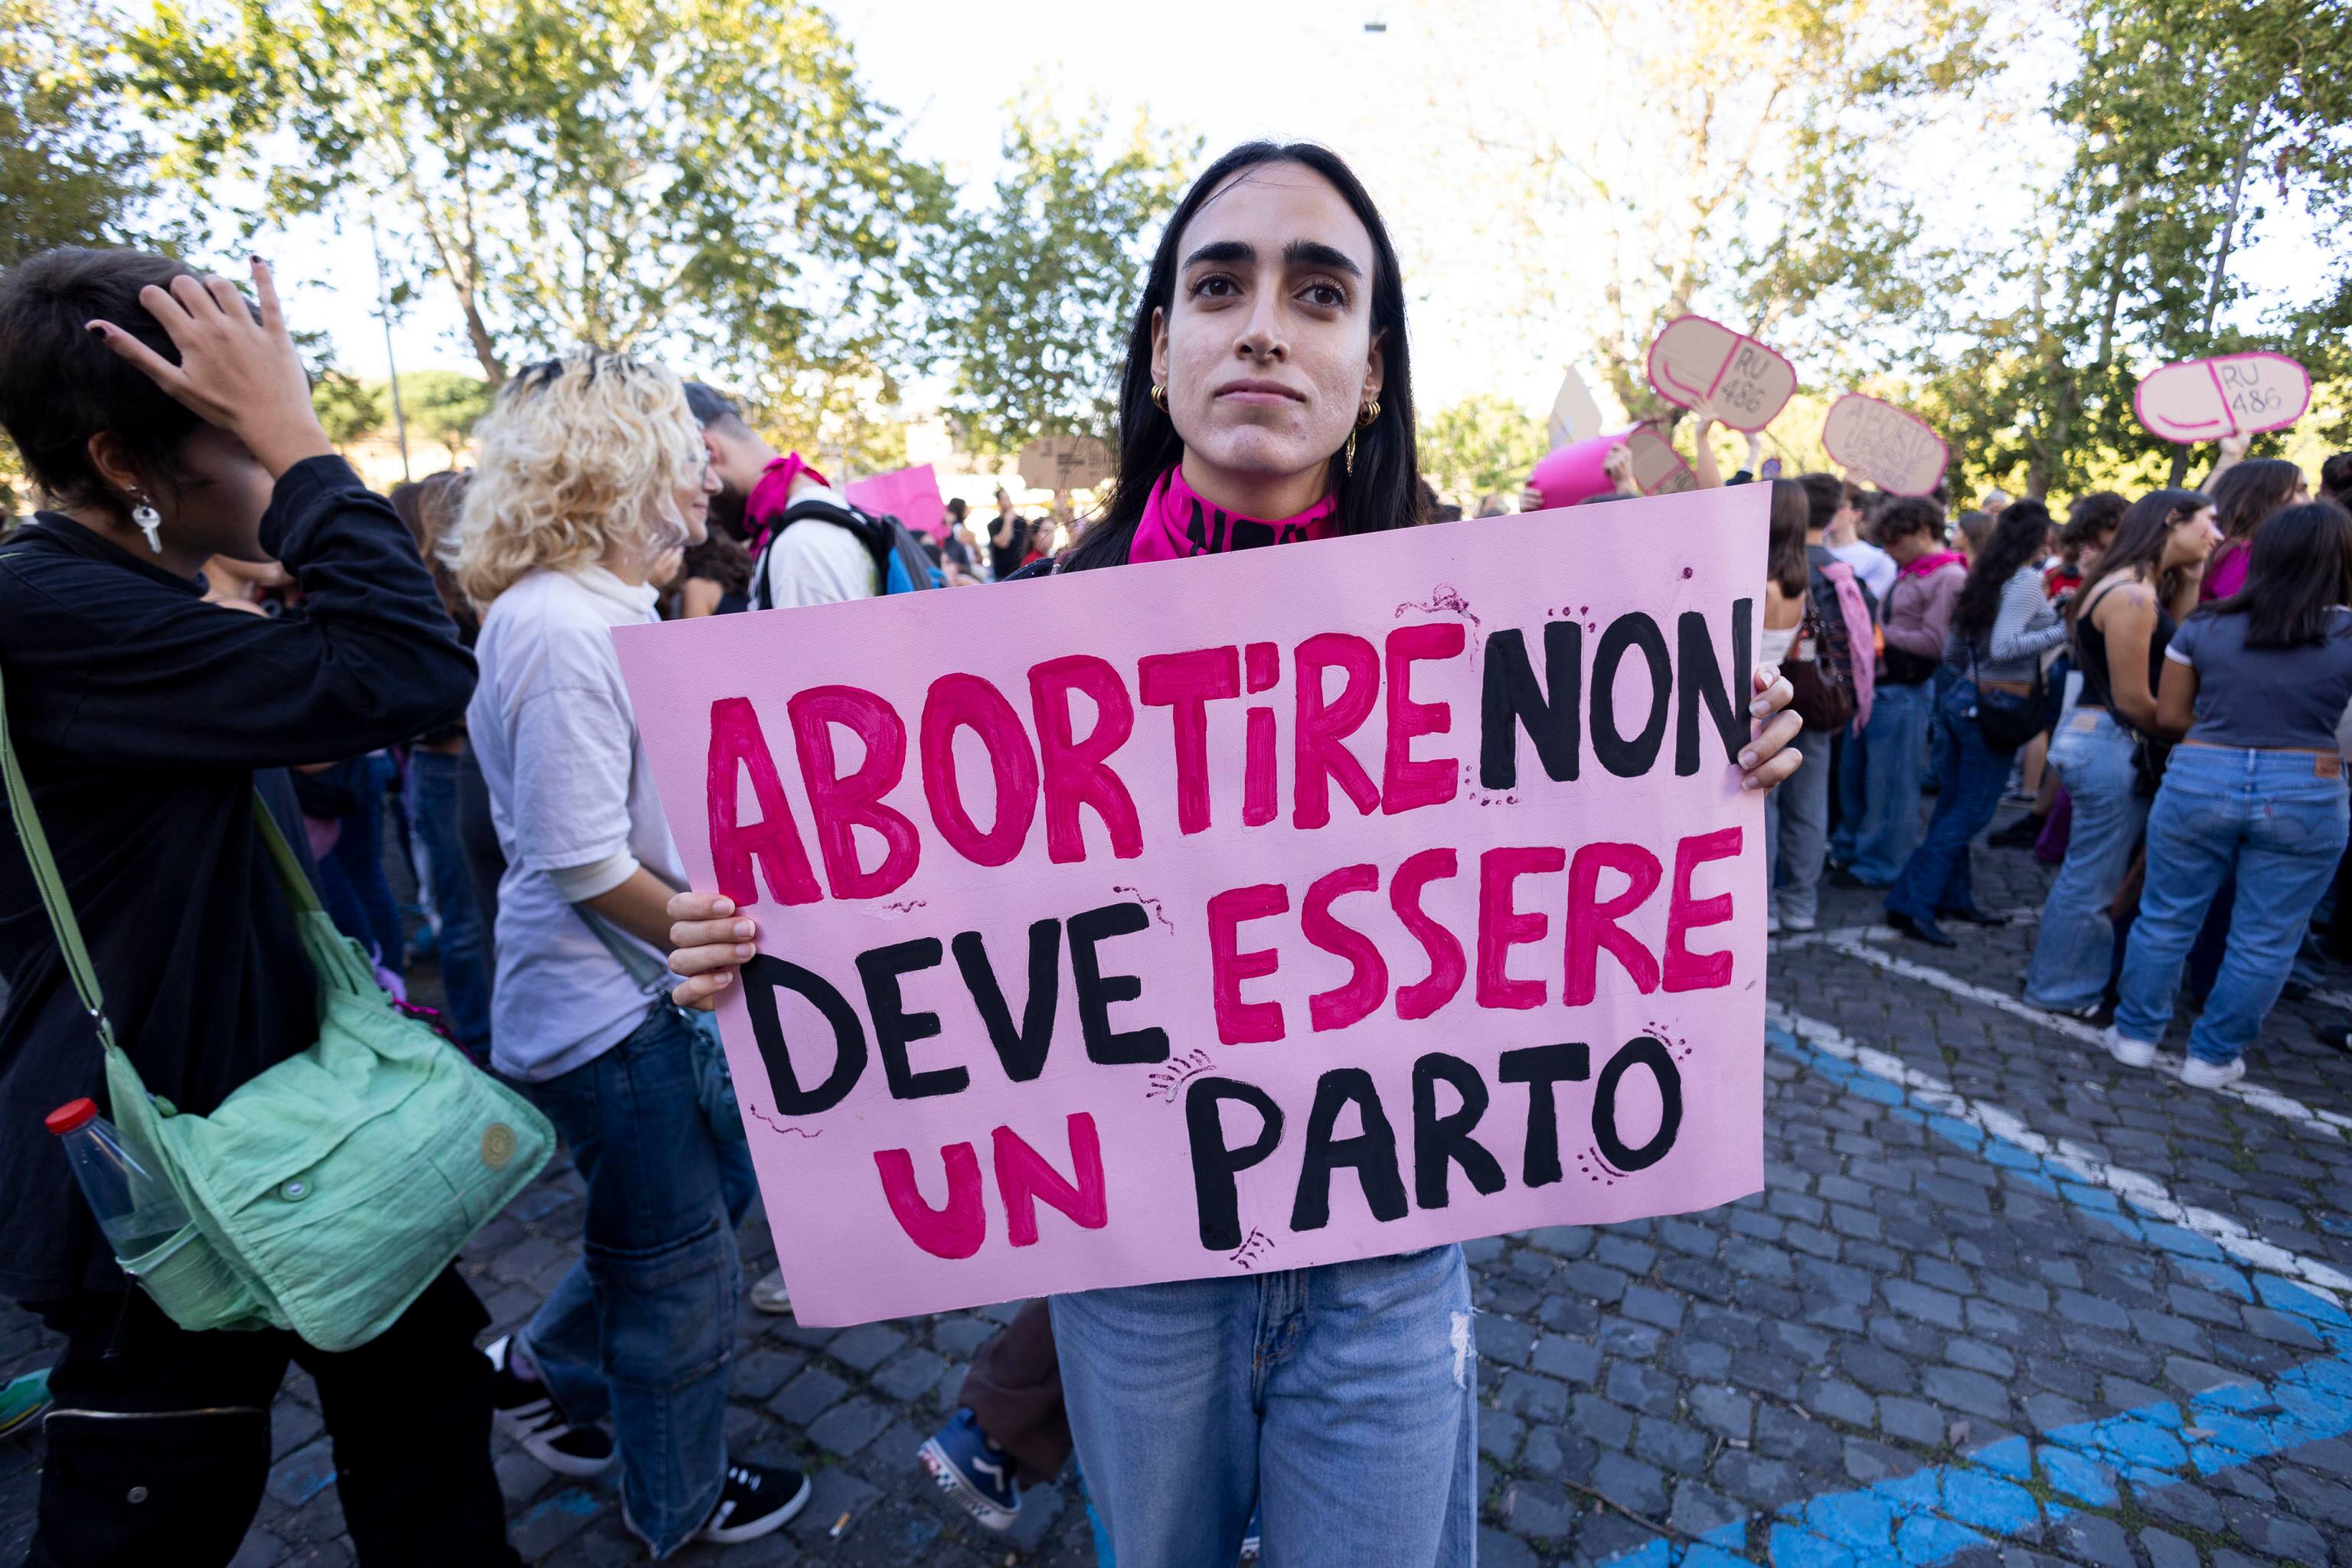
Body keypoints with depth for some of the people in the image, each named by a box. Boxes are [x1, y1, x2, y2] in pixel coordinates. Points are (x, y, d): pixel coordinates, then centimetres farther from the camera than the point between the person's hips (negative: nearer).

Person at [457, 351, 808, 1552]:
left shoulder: (609, 608, 7)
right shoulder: (557, 627, -24)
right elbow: (583, 862, -25)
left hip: (648, 988, 9)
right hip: (605, 1010, -9)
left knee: (718, 1184, 25)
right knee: (681, 1267, 11)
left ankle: (542, 1366, 47)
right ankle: (679, 1507, 38)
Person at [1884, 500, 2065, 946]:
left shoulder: (1985, 579, 9)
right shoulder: (2027, 582, -14)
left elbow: (1951, 650, 13)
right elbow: (2003, 647, -25)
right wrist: (2062, 629, -18)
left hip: (1966, 697, 8)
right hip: (1997, 708, -8)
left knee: (1954, 805, 13)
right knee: (1971, 812, -3)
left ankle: (1953, 898, 24)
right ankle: (1912, 904, -6)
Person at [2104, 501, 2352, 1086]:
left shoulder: (2204, 627, -1)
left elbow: (2168, 716, 3)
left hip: (2198, 782, 1)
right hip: (2305, 796, -1)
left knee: (2166, 918, 13)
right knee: (2264, 941, 11)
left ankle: (2136, 1033, 22)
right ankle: (2213, 1056, 20)